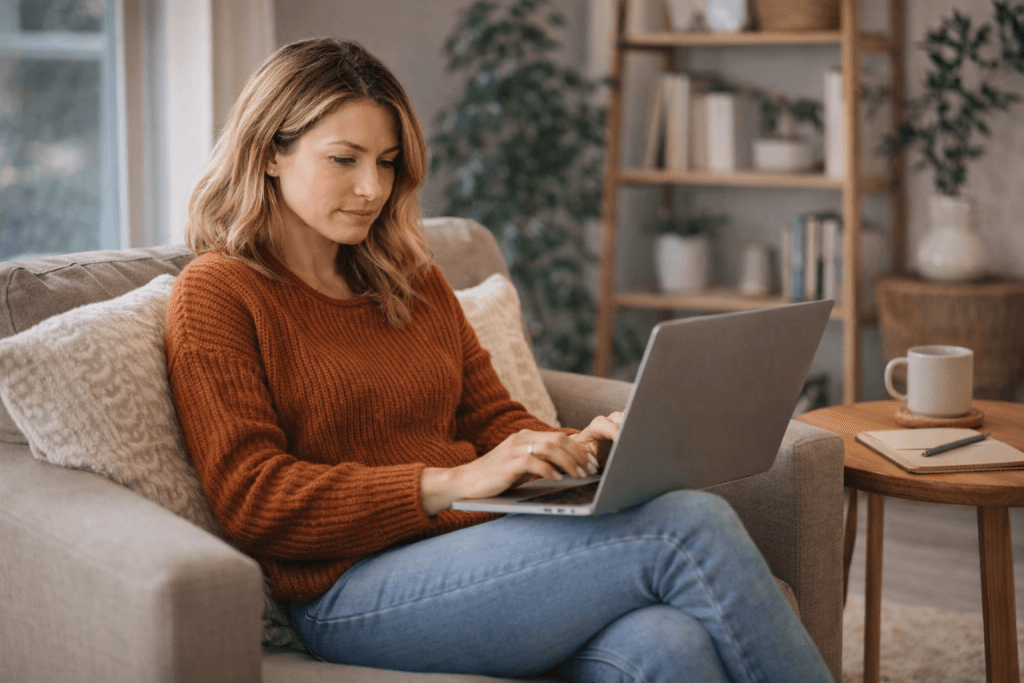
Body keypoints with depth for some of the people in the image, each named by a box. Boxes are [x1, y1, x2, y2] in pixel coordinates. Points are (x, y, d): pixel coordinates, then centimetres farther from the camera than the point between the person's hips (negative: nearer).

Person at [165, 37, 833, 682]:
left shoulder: (413, 282, 23)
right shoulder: (216, 294, 2)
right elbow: (252, 499, -7)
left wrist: (578, 445, -3)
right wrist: (452, 481, -17)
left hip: (485, 551, 6)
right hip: (356, 595, -6)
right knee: (688, 526, -24)